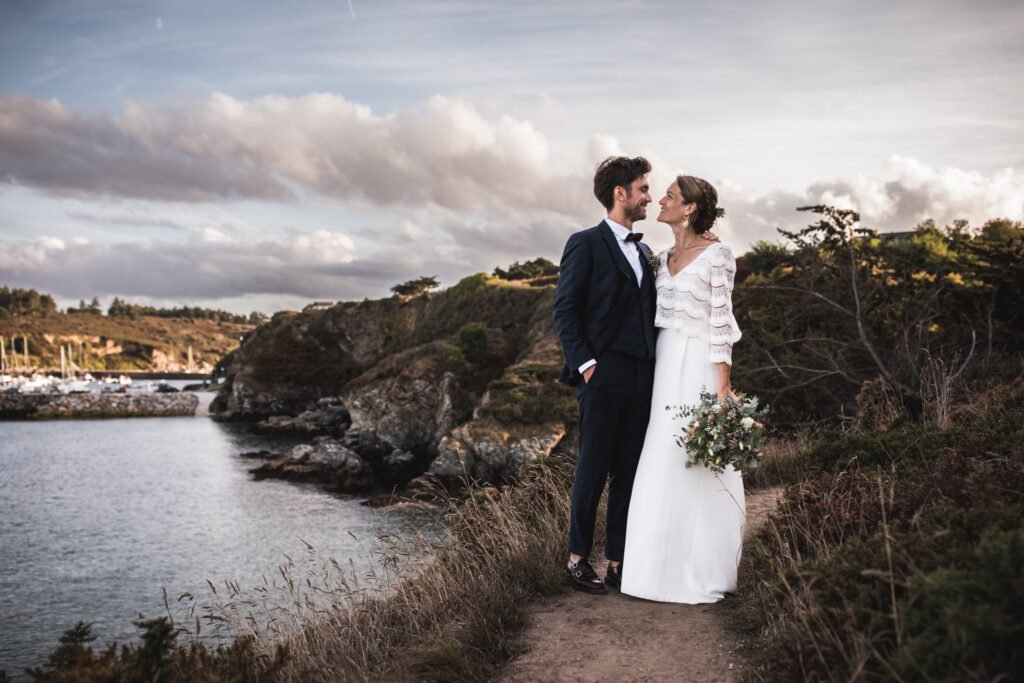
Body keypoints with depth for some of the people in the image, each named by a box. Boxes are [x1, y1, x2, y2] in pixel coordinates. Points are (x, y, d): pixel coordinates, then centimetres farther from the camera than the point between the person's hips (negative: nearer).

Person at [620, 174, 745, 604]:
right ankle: (666, 564, 18)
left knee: (698, 466, -3)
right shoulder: (663, 258, 14)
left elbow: (721, 321, -10)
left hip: (699, 367, -7)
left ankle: (703, 573, 8)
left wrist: (723, 385, -14)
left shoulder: (716, 256, -6)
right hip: (664, 366, 7)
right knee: (662, 467, 8)